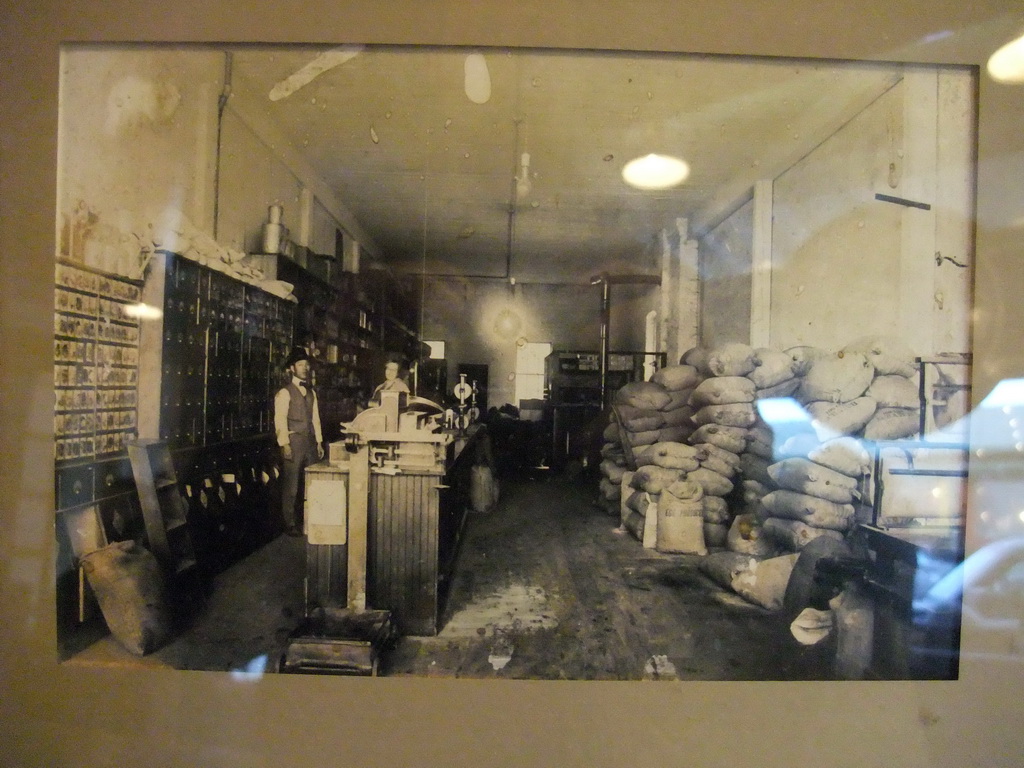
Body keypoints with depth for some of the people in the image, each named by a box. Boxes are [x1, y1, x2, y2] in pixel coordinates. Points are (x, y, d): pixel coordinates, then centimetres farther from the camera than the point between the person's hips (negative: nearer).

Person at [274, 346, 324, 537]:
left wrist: (319, 442, 12)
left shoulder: (311, 392, 15)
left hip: (310, 441, 6)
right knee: (291, 484, -1)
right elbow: (280, 420, -10)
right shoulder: (284, 393, -5)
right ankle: (290, 523, 10)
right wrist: (285, 444, -17)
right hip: (293, 441, -6)